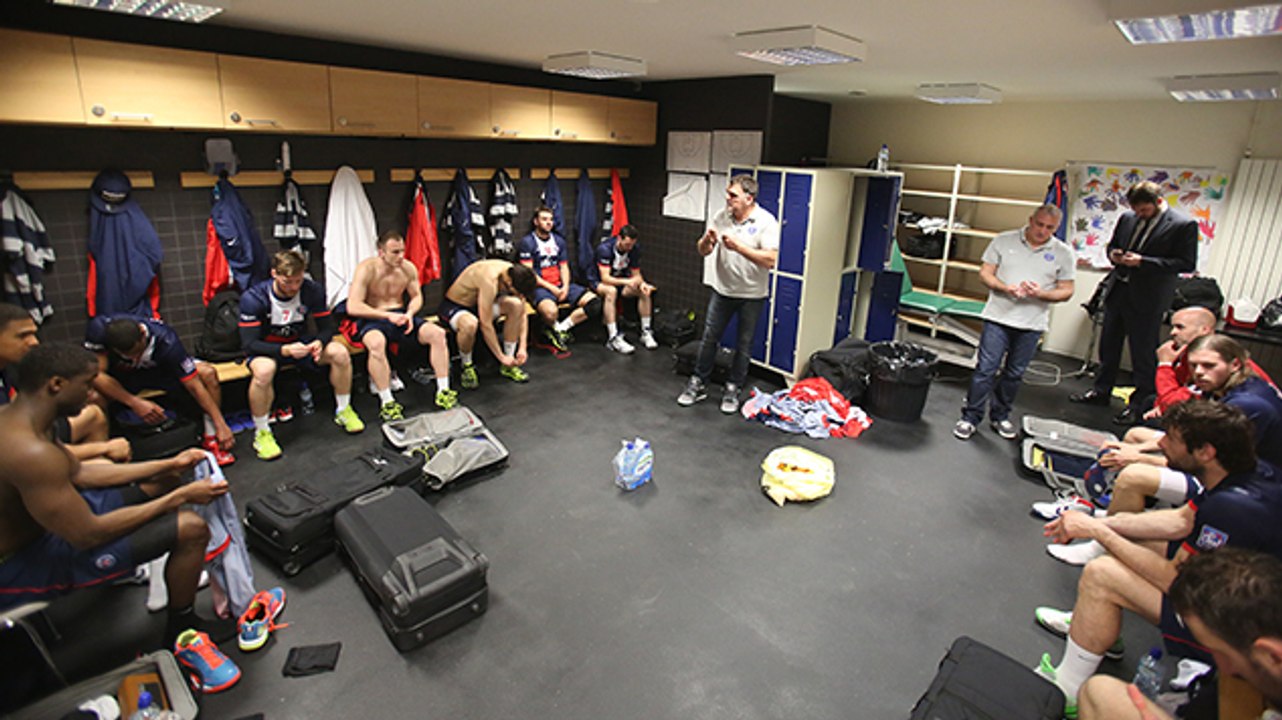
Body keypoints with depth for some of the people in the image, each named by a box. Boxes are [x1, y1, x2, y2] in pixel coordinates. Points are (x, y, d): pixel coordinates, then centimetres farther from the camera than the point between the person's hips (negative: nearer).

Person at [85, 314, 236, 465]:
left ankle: (211, 440, -13)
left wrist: (221, 426, -31)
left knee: (208, 373, -24)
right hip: (118, 377, 0)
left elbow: (194, 385, -30)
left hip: (159, 370, 0)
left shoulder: (165, 340, -34)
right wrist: (134, 402, -43)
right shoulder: (98, 329, -34)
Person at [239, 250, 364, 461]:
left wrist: (320, 342, -32)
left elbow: (327, 327, -7)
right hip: (266, 348, -3)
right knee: (263, 370, -38)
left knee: (340, 353, -23)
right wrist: (285, 350, -41)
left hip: (300, 342, 3)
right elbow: (249, 344, -24)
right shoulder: (253, 299, -22)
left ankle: (343, 411, -1)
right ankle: (261, 432, -15)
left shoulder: (312, 290, -15)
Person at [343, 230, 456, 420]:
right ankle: (386, 402, -30)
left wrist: (409, 314, -10)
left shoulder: (408, 268, 0)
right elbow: (352, 307, -19)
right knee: (376, 343, -39)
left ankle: (443, 391, -13)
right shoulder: (367, 269, -14)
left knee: (438, 333, -18)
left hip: (401, 315, 5)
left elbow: (417, 296, 12)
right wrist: (388, 315, -23)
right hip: (373, 319, -4)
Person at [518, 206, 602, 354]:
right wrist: (551, 288, -15)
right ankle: (555, 327, -2)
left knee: (594, 302, -14)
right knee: (550, 311, -40)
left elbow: (564, 267, 15)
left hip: (561, 285, 6)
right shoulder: (527, 242, -2)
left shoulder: (559, 241, 18)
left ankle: (561, 328, -8)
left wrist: (565, 287, -5)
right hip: (540, 287, -6)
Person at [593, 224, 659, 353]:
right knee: (611, 291, -39)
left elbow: (636, 274, -3)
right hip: (599, 283, -5)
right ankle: (613, 338, -41)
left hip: (620, 282, 5)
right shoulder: (605, 249, -26)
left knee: (645, 291, -18)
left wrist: (642, 283, -27)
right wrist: (626, 281, -46)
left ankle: (646, 332, -10)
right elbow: (605, 278, -32)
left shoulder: (634, 250, -9)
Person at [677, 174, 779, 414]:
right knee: (709, 337, 8)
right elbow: (703, 251, 5)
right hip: (722, 289, 3)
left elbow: (770, 259, -23)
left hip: (752, 294, -3)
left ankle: (732, 389, 23)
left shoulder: (766, 222, -13)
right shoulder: (721, 216, -1)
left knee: (743, 344, 8)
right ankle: (698, 384, 22)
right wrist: (707, 240, -19)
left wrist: (739, 246, -29)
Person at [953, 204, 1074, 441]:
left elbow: (1066, 291, 5)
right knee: (986, 369, -4)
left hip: (1032, 323, 2)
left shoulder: (1063, 253, 4)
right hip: (999, 317, -2)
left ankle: (1000, 416, 26)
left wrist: (1041, 293, -15)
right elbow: (985, 273, 2)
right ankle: (970, 417, 5)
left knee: (1014, 374, 11)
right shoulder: (1004, 241, 2)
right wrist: (1006, 288, -15)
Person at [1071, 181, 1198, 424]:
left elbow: (1187, 263, -12)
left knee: (1143, 353, 3)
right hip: (1118, 290, 6)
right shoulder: (1127, 218, 6)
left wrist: (1143, 262, -20)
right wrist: (1113, 254, -5)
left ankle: (1140, 403, 15)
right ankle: (1101, 391, 29)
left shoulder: (1184, 225, -10)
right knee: (1108, 345, 15)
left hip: (1148, 297, -6)